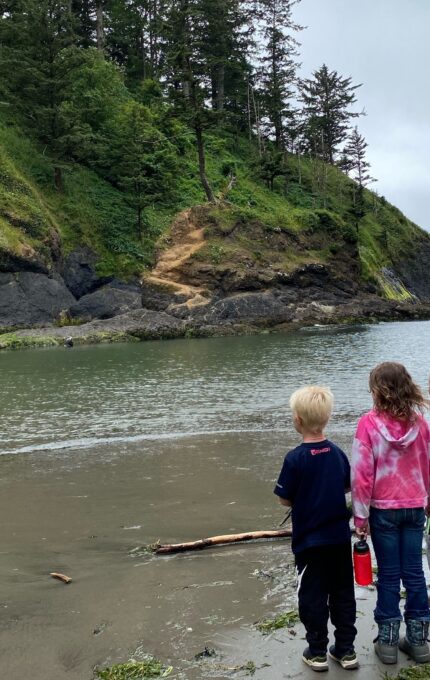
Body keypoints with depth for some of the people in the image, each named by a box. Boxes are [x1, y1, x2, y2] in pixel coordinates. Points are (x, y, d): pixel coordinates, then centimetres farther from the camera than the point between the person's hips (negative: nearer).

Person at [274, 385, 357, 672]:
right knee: (343, 594, 16)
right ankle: (346, 650, 24)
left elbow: (285, 499, -11)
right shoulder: (338, 453, -3)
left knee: (313, 596, 10)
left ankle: (318, 652, 19)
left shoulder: (295, 459, -18)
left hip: (309, 541, -4)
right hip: (340, 537, 4)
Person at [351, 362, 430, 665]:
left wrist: (360, 515, -5)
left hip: (384, 510, -3)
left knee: (389, 574, 8)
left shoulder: (369, 423, -15)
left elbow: (362, 473, -14)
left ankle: (388, 640, 16)